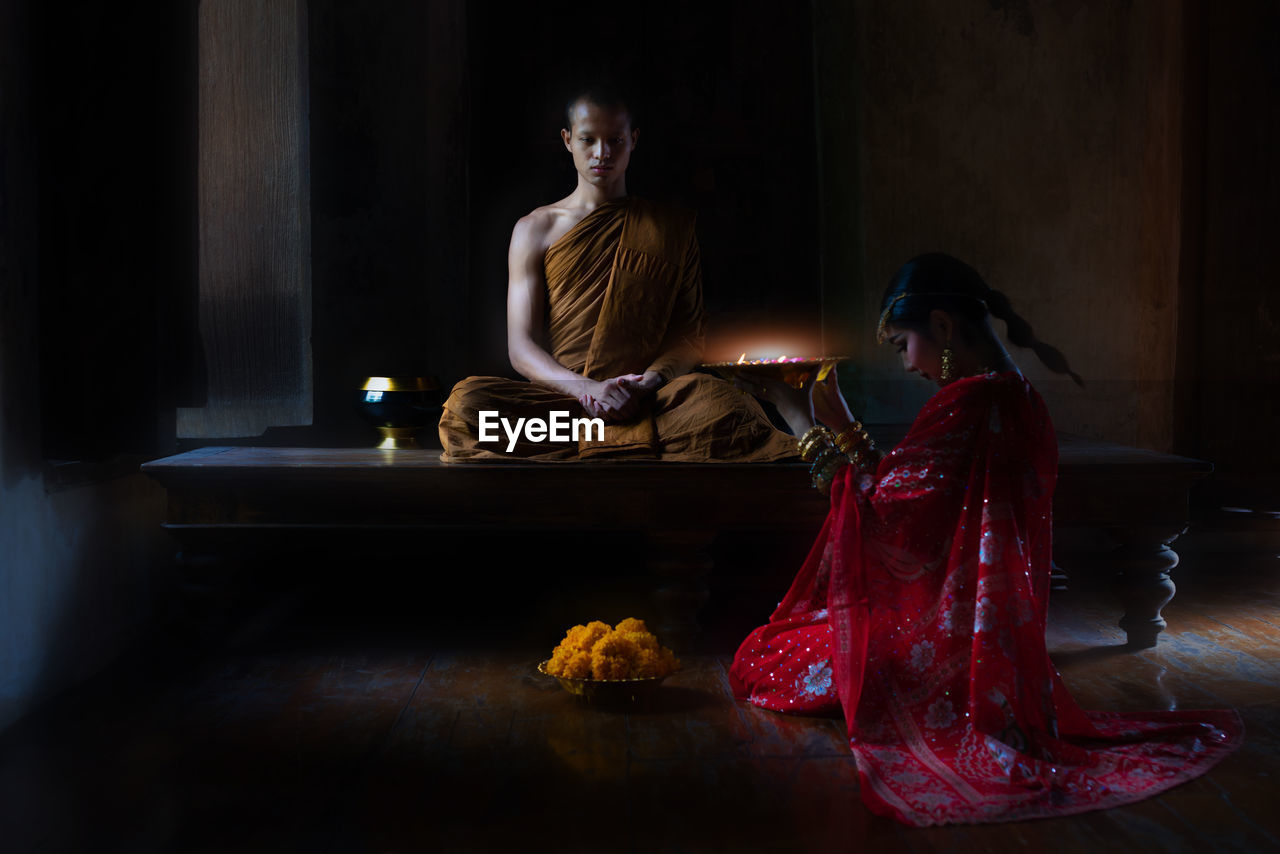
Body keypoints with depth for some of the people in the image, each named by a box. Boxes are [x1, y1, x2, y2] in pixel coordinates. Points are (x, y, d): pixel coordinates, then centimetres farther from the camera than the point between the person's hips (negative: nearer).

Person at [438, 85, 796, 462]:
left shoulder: (672, 226, 17)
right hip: (557, 399, 0)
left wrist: (650, 381, -12)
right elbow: (521, 346, 5)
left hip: (645, 401, 0)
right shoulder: (535, 229, 14)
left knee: (724, 404, -33)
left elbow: (690, 333, 11)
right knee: (467, 400, -32)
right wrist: (587, 389, -15)